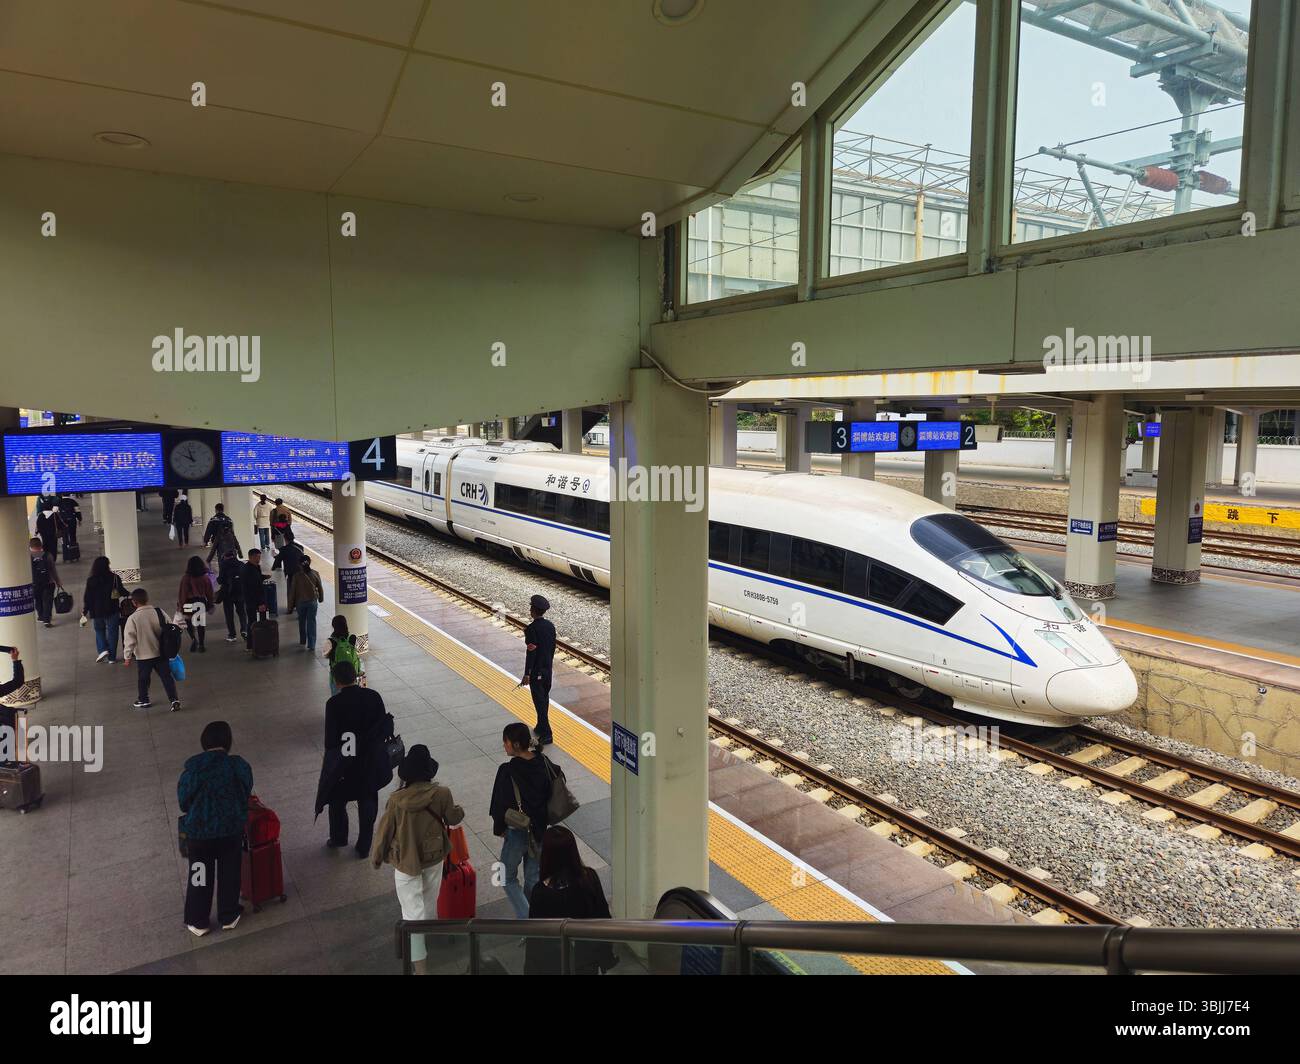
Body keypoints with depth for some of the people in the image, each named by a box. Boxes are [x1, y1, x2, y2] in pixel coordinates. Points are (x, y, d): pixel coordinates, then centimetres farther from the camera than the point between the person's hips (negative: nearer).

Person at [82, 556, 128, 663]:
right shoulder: (114, 577, -11)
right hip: (112, 610, 0)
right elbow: (121, 591, -6)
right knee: (112, 632, 8)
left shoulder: (90, 580, -9)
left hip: (97, 611, 1)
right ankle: (112, 658, 10)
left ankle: (103, 649, 4)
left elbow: (87, 597, -6)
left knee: (99, 630, 23)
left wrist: (85, 611, 4)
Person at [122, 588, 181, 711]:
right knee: (166, 676, 8)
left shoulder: (132, 618, -14)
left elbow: (129, 639, -11)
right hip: (161, 653, 2)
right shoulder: (159, 612, -6)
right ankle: (174, 699, 2)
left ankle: (143, 701, 31)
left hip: (143, 656, -2)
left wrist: (127, 656, 0)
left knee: (143, 679, 17)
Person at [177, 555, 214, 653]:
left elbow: (182, 593, -7)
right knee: (201, 623, 10)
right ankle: (201, 645, 14)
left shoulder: (186, 578, -10)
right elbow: (209, 593, 3)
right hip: (202, 602, 2)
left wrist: (180, 605, 1)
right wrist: (210, 604, 14)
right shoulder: (205, 578, -3)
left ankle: (193, 639, -8)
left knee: (188, 622, 15)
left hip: (189, 603, -2)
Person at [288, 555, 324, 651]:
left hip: (300, 602, 0)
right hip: (312, 601, 0)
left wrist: (291, 604, 2)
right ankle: (311, 645, -1)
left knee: (302, 622, 19)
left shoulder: (296, 576, -13)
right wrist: (321, 598, 18)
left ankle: (302, 641, 32)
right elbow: (320, 587, 1)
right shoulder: (314, 574, -9)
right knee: (311, 622, 3)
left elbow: (292, 591, -8)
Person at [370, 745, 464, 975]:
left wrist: (376, 857, 7)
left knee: (413, 911, 7)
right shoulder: (442, 793, -19)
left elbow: (384, 831, -11)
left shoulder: (396, 799, -24)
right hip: (434, 856, 3)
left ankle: (420, 967, 10)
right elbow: (453, 819, -1)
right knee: (429, 900, 28)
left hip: (407, 861, -2)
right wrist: (460, 810, 23)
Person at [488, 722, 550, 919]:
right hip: (540, 828, 6)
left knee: (508, 877, 15)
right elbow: (549, 794, 2)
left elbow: (502, 804, -17)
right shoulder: (541, 763, -6)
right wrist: (541, 820, 14)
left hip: (518, 831, -5)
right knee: (533, 875, 20)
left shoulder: (508, 771, -23)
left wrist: (499, 829, 0)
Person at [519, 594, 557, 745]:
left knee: (539, 701, -2)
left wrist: (527, 674, -17)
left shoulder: (531, 628, -21)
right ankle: (542, 726, 34)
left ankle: (546, 734, 0)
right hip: (548, 668, 7)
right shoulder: (550, 625, 1)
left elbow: (531, 652, -21)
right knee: (545, 699, 20)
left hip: (536, 671, -7)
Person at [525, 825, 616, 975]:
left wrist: (531, 969, -1)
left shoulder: (542, 892, -29)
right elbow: (603, 916, -7)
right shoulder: (590, 877, -19)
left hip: (555, 963, -2)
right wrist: (606, 956, 8)